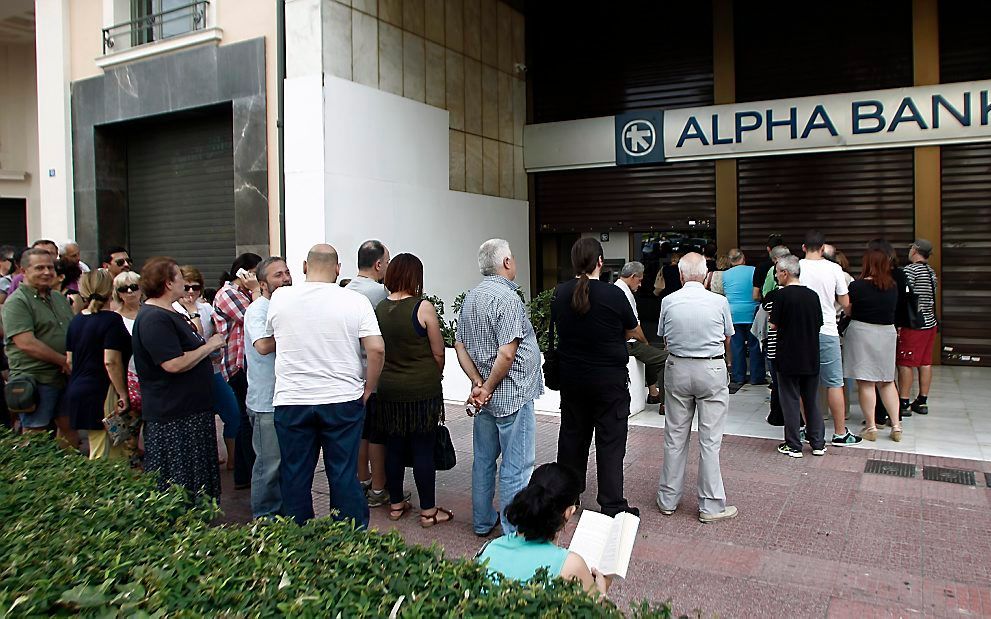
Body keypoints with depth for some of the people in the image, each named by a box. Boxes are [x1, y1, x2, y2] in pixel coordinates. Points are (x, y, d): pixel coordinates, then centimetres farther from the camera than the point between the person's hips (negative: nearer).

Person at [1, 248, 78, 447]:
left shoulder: (59, 298, 14)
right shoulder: (17, 302, -11)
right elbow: (26, 343, -20)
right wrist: (64, 361, -15)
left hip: (65, 377, 7)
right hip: (35, 380, -7)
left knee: (69, 427, 15)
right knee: (35, 436, 1)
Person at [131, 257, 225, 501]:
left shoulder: (170, 314, 15)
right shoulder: (154, 318, -18)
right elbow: (174, 364, -26)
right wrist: (209, 346, -16)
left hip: (191, 410, 11)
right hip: (172, 416, -11)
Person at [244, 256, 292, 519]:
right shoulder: (257, 310, -14)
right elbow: (263, 345, -32)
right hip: (267, 403, -8)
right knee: (269, 464, 1)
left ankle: (283, 512, 31)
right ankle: (264, 519, 16)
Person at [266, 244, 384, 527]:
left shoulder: (280, 298, -1)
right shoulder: (355, 301, -6)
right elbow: (377, 349, -11)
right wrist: (368, 390, 0)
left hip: (291, 401, 1)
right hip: (343, 400, -1)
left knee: (295, 477, 13)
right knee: (344, 475, 8)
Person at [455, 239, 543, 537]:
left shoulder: (471, 297, 8)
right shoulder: (507, 297, -18)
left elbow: (460, 345, 9)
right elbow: (507, 353, -25)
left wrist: (478, 383, 0)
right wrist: (488, 387, -11)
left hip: (484, 396, 9)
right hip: (511, 395, -9)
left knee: (484, 459, 18)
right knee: (515, 466, 2)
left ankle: (483, 522, 31)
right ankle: (513, 532, 12)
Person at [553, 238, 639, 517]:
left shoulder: (560, 293, -4)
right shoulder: (613, 294, -16)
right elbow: (632, 331, -1)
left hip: (571, 377, 5)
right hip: (610, 379, -4)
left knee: (572, 435, 17)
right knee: (610, 442, 3)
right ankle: (612, 506, 9)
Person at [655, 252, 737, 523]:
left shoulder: (668, 302, -4)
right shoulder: (719, 302, -8)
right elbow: (727, 340, 7)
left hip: (677, 369, 2)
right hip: (712, 370, -2)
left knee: (674, 437, 11)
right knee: (710, 440, 4)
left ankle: (668, 500, 21)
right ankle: (710, 505, 11)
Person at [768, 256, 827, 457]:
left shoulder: (781, 295, -13)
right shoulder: (813, 295, 2)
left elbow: (774, 325, -11)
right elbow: (819, 324, 8)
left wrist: (770, 318, 9)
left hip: (788, 357, -5)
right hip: (811, 357, 5)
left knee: (790, 400, 4)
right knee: (812, 399, 15)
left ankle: (793, 446, 9)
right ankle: (818, 443, 20)